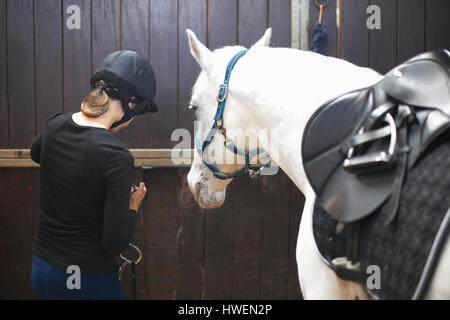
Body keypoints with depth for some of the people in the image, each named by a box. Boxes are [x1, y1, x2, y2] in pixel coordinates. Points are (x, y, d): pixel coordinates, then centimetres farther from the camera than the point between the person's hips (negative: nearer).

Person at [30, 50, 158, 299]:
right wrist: (134, 205, -6)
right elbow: (115, 243, -22)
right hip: (88, 280, -6)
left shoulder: (55, 125, -5)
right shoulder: (117, 157, -25)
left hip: (40, 270, 6)